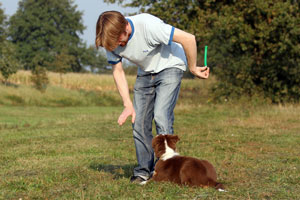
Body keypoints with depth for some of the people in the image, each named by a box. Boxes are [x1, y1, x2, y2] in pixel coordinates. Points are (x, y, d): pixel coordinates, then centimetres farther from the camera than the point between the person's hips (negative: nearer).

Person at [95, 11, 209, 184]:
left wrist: (193, 68, -18)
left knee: (161, 116, -20)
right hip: (145, 73, 6)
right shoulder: (111, 41, -16)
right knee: (139, 121, -2)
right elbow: (118, 71, -3)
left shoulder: (148, 25, -36)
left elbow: (188, 39, -31)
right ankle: (144, 170, 8)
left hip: (169, 67, -6)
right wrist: (128, 105, -11)